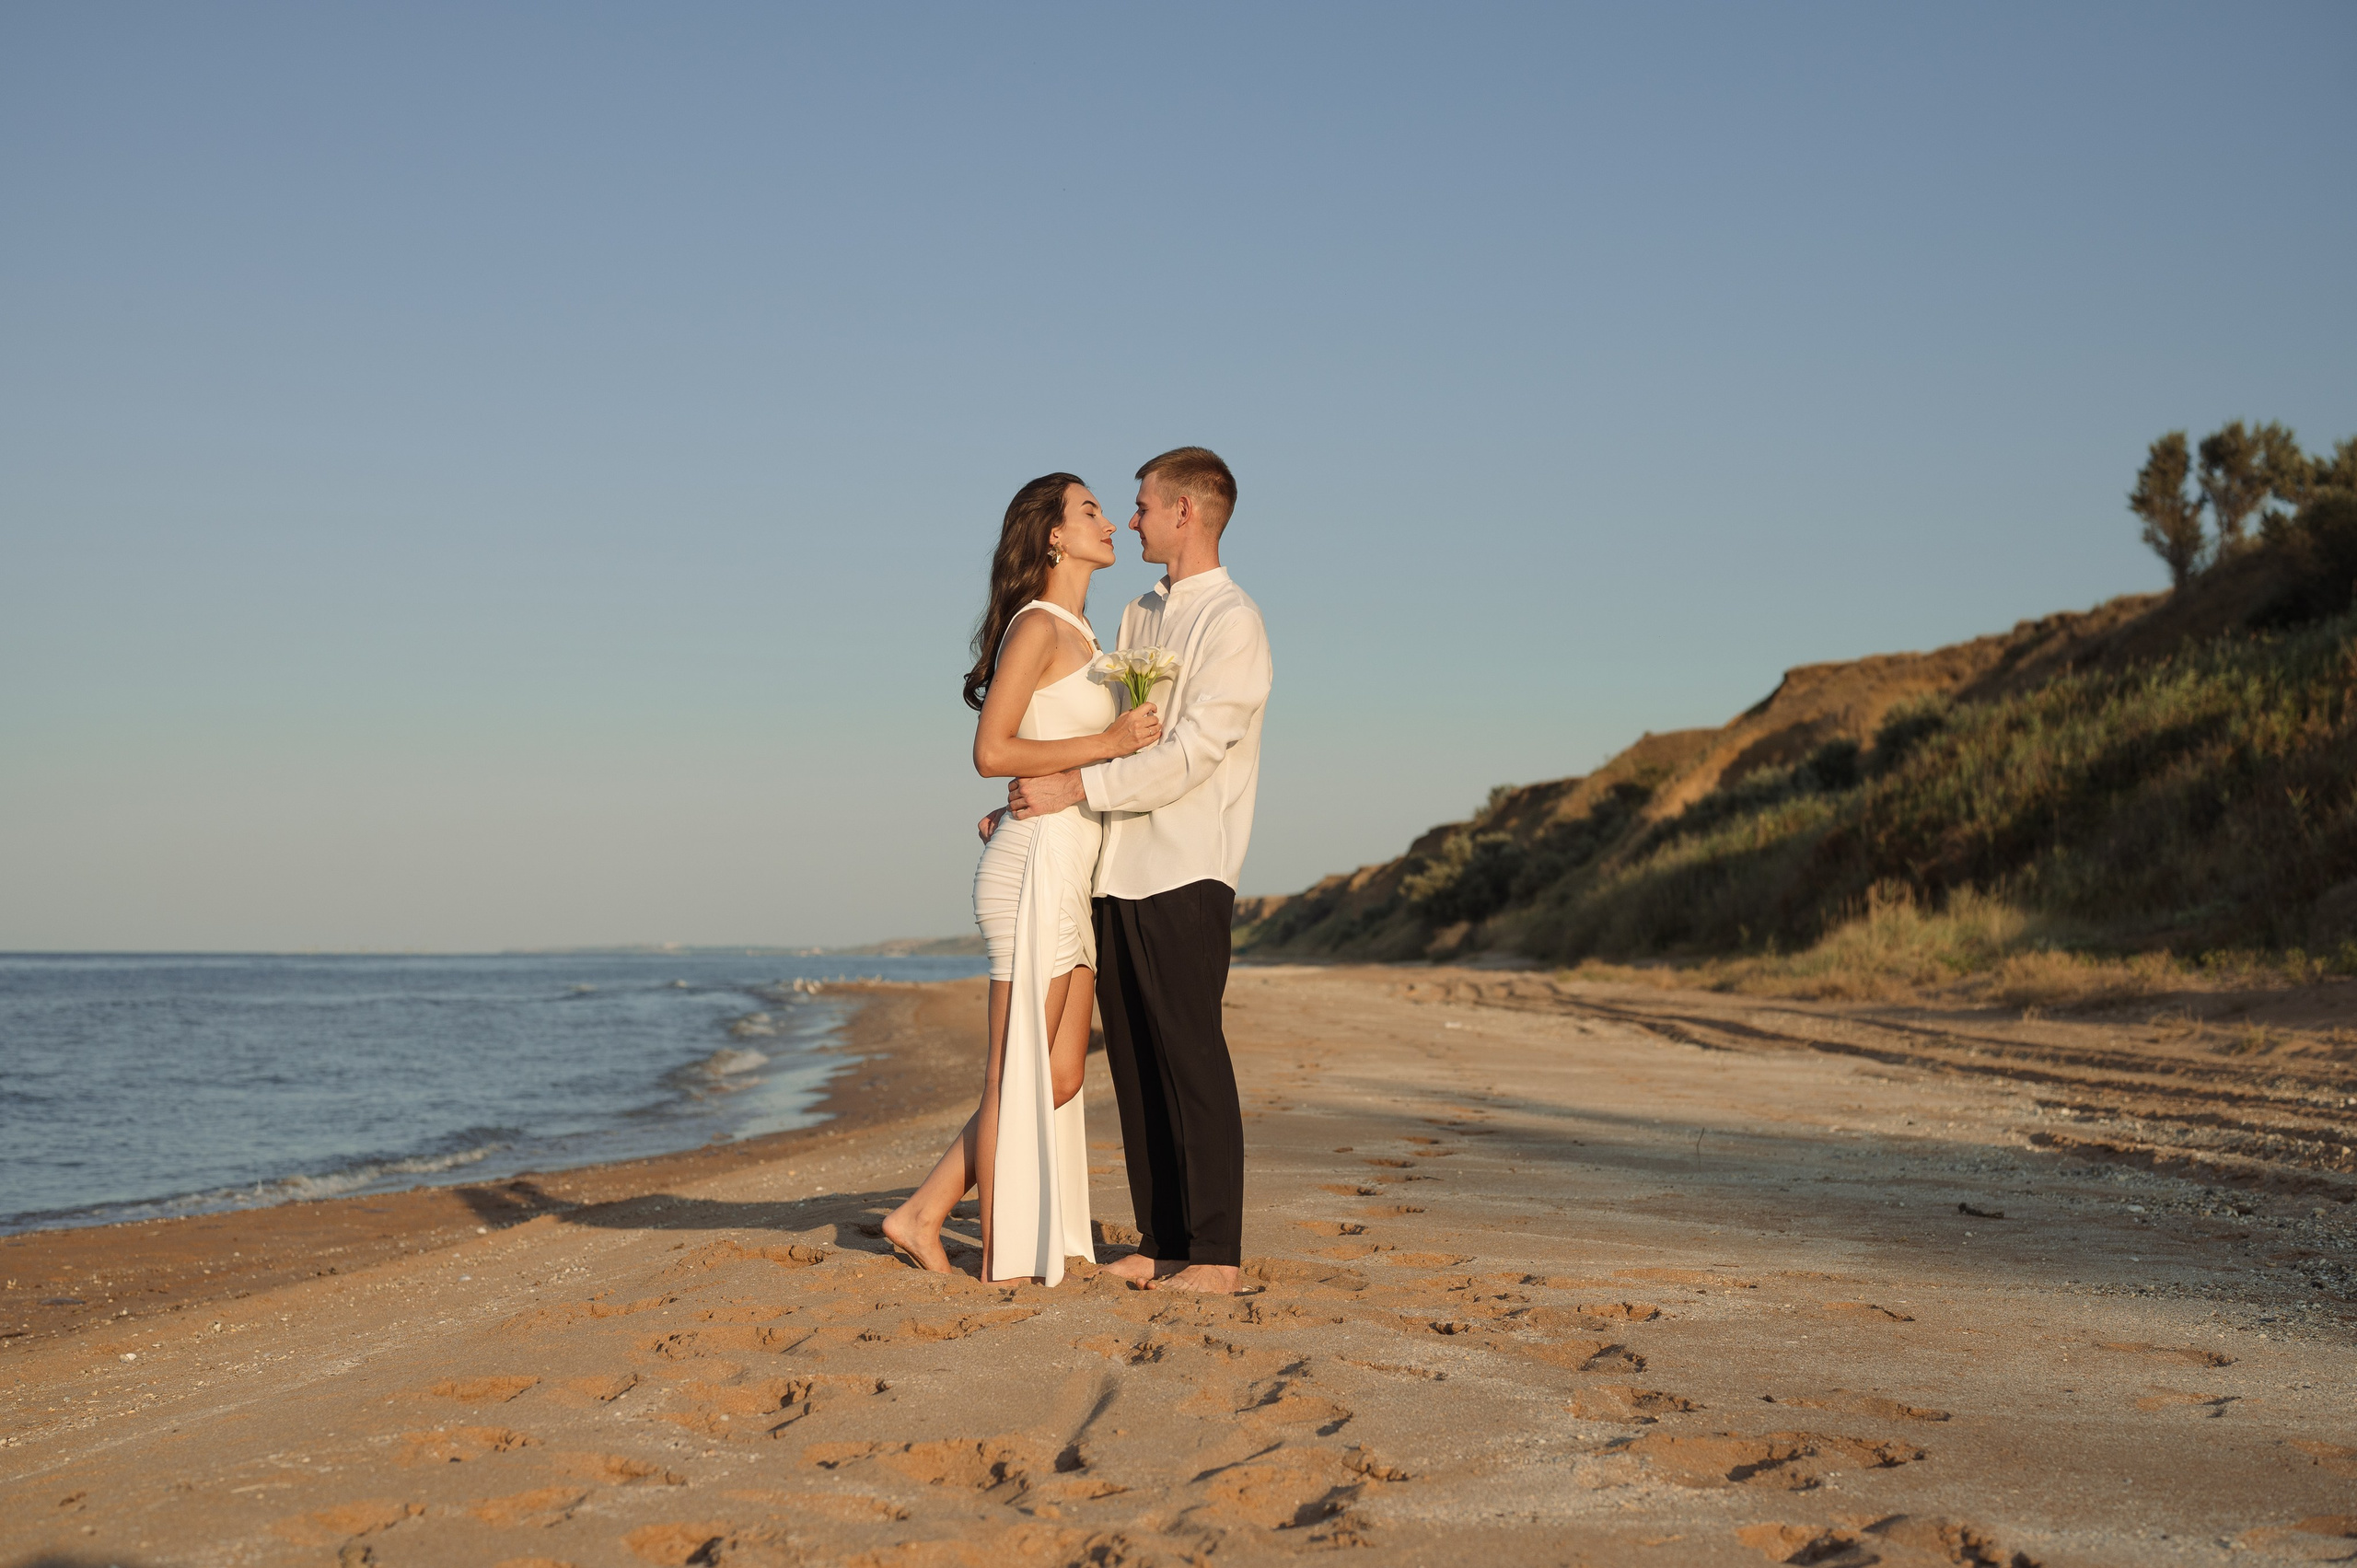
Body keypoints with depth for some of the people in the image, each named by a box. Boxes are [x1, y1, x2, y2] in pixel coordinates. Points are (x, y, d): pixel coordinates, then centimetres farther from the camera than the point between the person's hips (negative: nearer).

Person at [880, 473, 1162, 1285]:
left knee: (1061, 1077, 8)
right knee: (1018, 1076, -2)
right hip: (1037, 862, -9)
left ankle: (921, 1214, 15)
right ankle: (1001, 1262, 6)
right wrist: (1107, 742, -16)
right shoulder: (1036, 626, -8)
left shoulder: (1078, 634, 20)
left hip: (1074, 873, 9)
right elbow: (992, 752, -15)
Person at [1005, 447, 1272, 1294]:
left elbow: (1191, 754, -15)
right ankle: (1160, 1242, 14)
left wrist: (1076, 789, -16)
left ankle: (1214, 1255, -2)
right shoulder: (1139, 614, 19)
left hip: (1184, 874, -8)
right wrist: (1025, 802, 12)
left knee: (1192, 1062, -6)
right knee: (1134, 1065, 8)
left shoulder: (1232, 622, -7)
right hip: (1117, 872, 8)